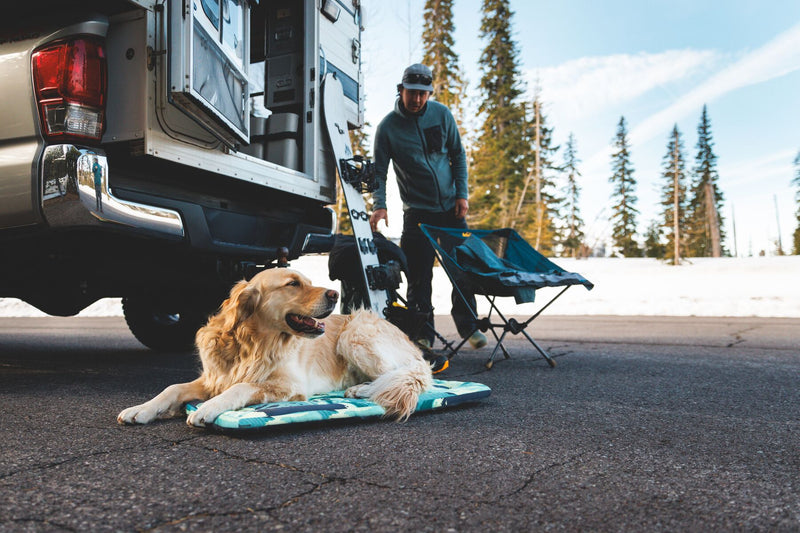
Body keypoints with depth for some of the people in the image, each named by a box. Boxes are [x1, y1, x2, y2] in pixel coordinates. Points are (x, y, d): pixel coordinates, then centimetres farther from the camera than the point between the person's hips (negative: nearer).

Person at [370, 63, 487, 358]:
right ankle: (423, 334, 10)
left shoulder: (442, 114, 2)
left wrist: (462, 194, -1)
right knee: (419, 276, -3)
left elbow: (458, 155, 8)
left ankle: (467, 325, 21)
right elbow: (379, 171, -5)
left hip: (451, 206, 3)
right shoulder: (388, 126, -6)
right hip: (417, 210, -3)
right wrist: (380, 205, -21)